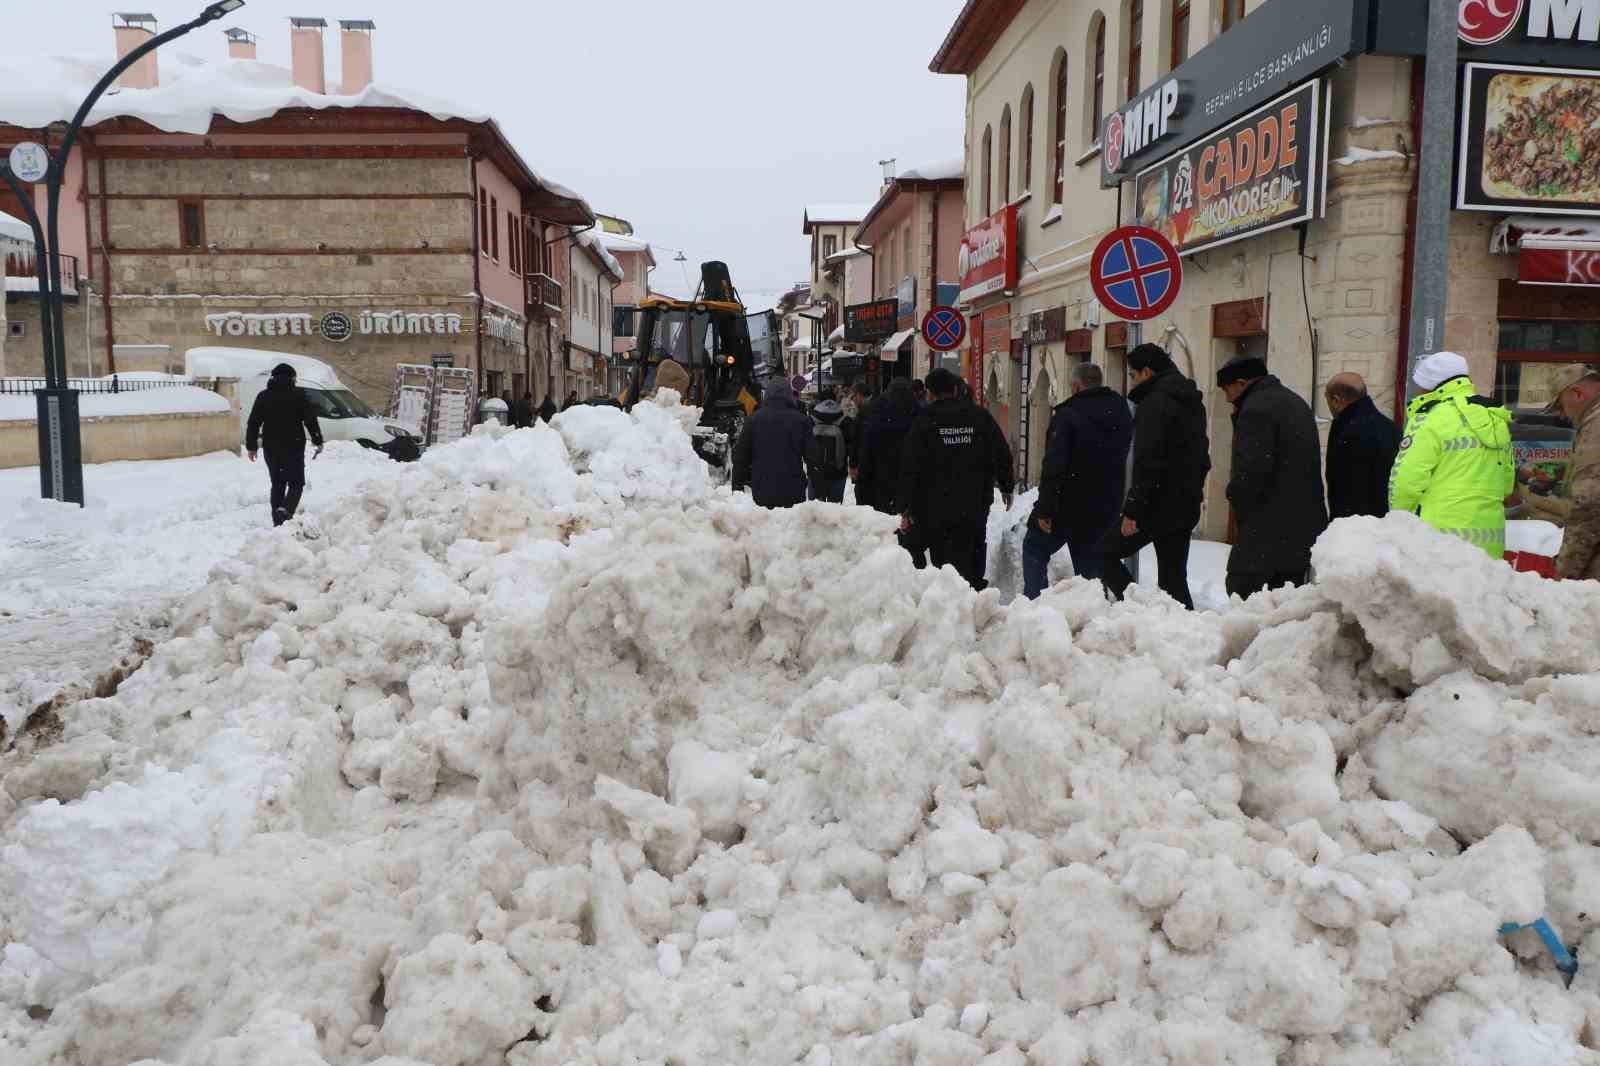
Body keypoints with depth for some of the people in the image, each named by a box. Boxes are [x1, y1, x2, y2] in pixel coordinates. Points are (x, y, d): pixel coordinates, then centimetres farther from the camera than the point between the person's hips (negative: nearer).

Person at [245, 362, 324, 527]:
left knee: (277, 484, 13)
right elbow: (311, 420, -6)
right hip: (293, 446, -4)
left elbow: (253, 423, 7)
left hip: (271, 448, 4)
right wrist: (318, 442, 0)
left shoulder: (263, 396, 8)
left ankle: (278, 520, 10)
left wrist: (251, 446, 13)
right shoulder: (298, 395, -3)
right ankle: (285, 510, -24)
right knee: (296, 483, 2)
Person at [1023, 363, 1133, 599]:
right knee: (1090, 562, 15)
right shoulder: (1122, 415, 8)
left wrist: (1045, 508, -20)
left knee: (1035, 547, 13)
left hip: (1068, 505, -5)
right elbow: (1119, 460, 15)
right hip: (1106, 509, 6)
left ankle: (1034, 601, 4)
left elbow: (1053, 465, -21)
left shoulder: (1067, 415, -15)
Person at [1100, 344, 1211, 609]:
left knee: (1106, 554, 2)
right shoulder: (1194, 403, 16)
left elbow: (1147, 462, -21)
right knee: (1174, 578, 12)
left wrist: (1132, 510, -21)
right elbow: (1201, 455, 22)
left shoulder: (1155, 403, -14)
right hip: (1187, 507, 9)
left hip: (1157, 506, -9)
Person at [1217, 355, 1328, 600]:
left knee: (1242, 586, -7)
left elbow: (1252, 469, -21)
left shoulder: (1256, 409, -13)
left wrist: (1235, 494, -3)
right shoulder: (1296, 403, 20)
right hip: (1305, 522, 10)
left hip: (1269, 526, -10)